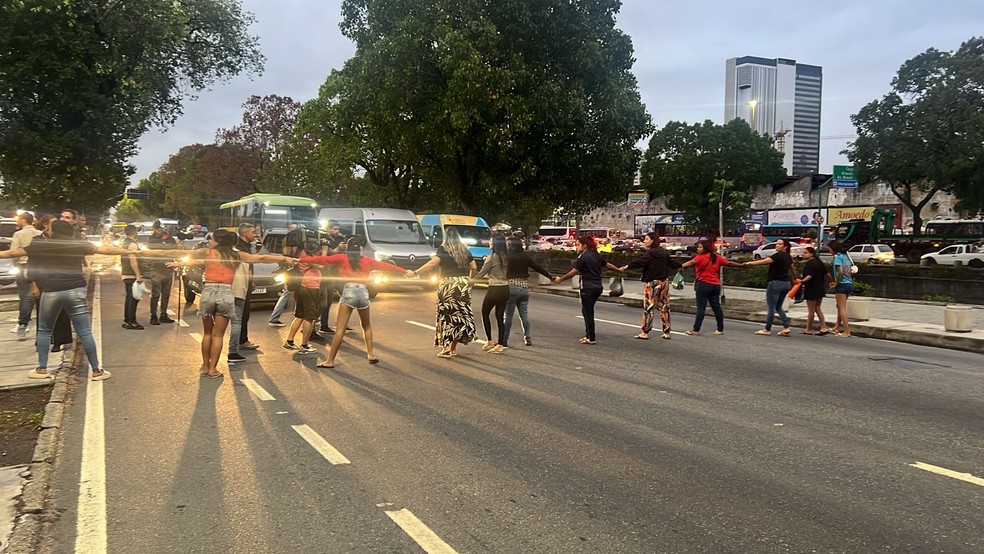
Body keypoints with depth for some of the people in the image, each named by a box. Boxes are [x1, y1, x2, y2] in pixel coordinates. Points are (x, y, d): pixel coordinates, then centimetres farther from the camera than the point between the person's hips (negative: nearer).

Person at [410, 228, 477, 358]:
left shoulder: (442, 249, -3)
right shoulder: (465, 250, 11)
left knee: (446, 316, 2)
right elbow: (473, 267, 10)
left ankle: (446, 348, -4)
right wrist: (469, 279, 27)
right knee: (460, 315, 9)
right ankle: (453, 348, 14)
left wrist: (415, 272, -17)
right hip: (464, 285, 4)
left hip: (448, 285, -4)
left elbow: (433, 263, -17)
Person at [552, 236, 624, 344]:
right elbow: (607, 265, 22)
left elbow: (574, 272, -14)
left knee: (588, 312, 0)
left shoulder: (583, 257, -12)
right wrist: (618, 270, 39)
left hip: (588, 288, -8)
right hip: (598, 287, 8)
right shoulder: (596, 255, 11)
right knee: (587, 311, 17)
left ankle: (591, 338, 3)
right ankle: (588, 335, 20)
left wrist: (561, 279, -6)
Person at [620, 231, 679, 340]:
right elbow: (672, 262, 22)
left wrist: (627, 267, -32)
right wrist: (680, 266, 40)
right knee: (664, 306, 11)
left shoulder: (650, 253, -15)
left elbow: (639, 262, -27)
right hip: (664, 282, 8)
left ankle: (645, 332, -1)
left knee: (648, 307, -3)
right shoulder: (663, 252, 9)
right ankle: (666, 332, 15)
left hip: (652, 283, -8)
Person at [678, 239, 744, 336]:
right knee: (716, 307, 12)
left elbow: (691, 263, -25)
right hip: (716, 285, 7)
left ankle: (696, 329, -5)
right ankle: (720, 329, 16)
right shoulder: (717, 257, 12)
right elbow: (729, 263, 20)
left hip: (704, 284, -7)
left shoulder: (700, 257, -7)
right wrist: (741, 265, 35)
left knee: (701, 308, -6)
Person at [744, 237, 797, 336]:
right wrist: (795, 279, 40)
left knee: (771, 307, 0)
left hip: (775, 283, -8)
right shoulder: (788, 257, 12)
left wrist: (749, 263, -25)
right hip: (786, 283, 8)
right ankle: (786, 327, 6)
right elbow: (792, 269, 26)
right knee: (778, 307, 16)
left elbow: (764, 261, -23)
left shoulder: (778, 256, -14)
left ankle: (767, 329, 7)